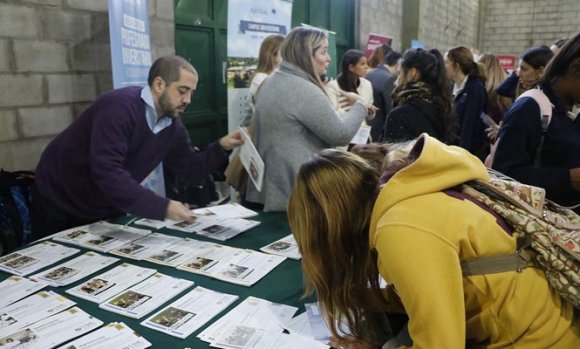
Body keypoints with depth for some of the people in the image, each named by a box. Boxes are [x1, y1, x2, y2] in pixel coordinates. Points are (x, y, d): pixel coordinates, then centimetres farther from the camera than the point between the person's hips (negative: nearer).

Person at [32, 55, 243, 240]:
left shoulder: (171, 125, -6)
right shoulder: (119, 107, -30)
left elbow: (189, 171, 0)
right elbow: (106, 173, -39)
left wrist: (221, 148, -16)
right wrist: (162, 207, -41)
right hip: (60, 204, -6)